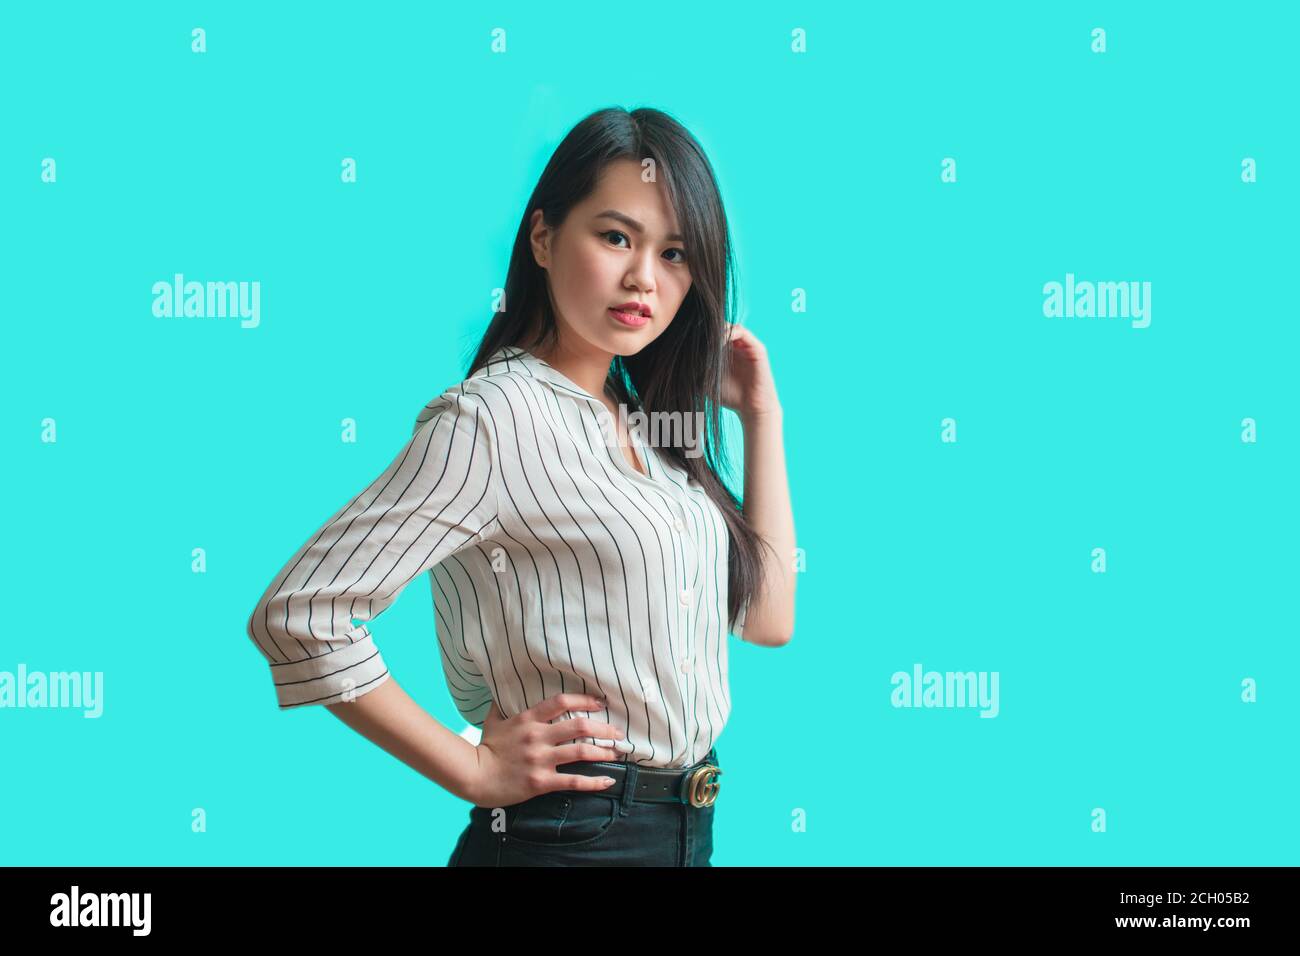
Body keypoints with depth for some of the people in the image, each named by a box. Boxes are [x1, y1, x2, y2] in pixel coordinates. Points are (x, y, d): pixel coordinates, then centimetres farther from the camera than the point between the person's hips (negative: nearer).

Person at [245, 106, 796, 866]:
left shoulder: (643, 420, 7)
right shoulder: (494, 418, -16)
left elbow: (767, 619, 8)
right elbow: (298, 615, -23)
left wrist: (762, 415, 3)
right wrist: (475, 768, -17)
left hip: (686, 830, 8)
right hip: (569, 837, -8)